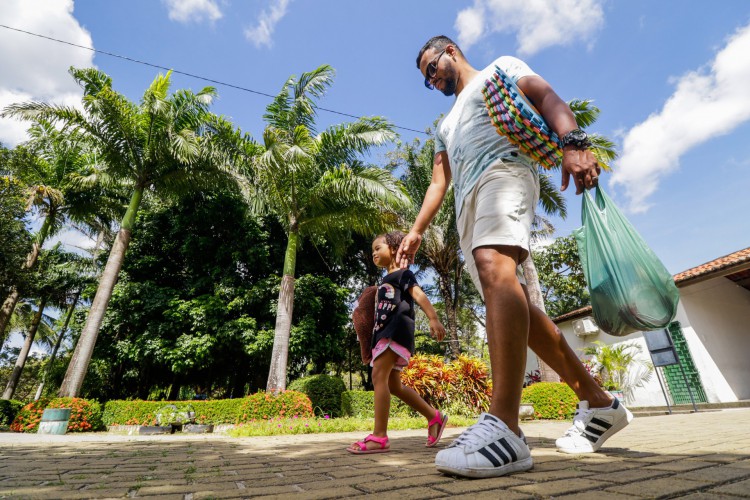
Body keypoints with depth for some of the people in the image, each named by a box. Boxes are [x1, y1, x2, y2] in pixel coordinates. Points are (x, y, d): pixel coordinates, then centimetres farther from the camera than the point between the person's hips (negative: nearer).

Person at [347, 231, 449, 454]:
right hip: (384, 333, 10)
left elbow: (419, 295, -13)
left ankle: (379, 437, -16)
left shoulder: (402, 273, 2)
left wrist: (433, 319, -27)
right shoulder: (385, 282, 26)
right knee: (394, 385, 9)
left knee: (379, 376, -18)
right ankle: (435, 417, 20)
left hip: (397, 331, -10)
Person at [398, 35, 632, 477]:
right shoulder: (446, 125, 38)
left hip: (503, 171, -7)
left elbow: (547, 97, 2)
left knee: (495, 269, -33)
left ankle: (504, 427, -37)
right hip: (467, 207, 7)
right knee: (517, 309, -1)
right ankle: (600, 404, 10)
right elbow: (438, 182, 28)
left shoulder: (499, 69, 22)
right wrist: (417, 231, 16)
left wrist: (573, 142, -19)